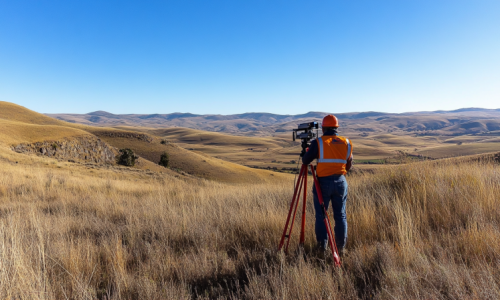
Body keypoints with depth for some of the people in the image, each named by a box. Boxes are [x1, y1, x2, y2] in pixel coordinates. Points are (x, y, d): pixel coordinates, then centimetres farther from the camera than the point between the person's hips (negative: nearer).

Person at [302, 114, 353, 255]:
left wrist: (307, 152, 19)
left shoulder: (318, 142, -7)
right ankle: (340, 248, 16)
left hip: (323, 182, -3)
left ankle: (322, 246, 12)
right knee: (340, 216, 11)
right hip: (341, 182, 3)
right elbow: (349, 166, 11)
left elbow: (305, 161, -2)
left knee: (321, 215, 8)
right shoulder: (347, 143, 4)